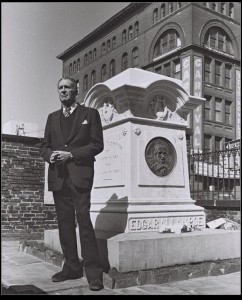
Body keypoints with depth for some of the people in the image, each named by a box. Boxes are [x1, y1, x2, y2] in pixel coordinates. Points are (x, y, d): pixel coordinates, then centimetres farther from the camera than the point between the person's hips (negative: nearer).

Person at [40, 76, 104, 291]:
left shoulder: (90, 113, 6)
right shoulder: (52, 117, 19)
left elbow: (97, 144, -2)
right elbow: (44, 146, 18)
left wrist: (71, 154, -12)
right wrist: (50, 155, -6)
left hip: (80, 174, -5)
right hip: (58, 176, 5)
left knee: (83, 220, -13)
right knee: (65, 223, 6)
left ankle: (93, 271, -7)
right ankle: (72, 267, 16)